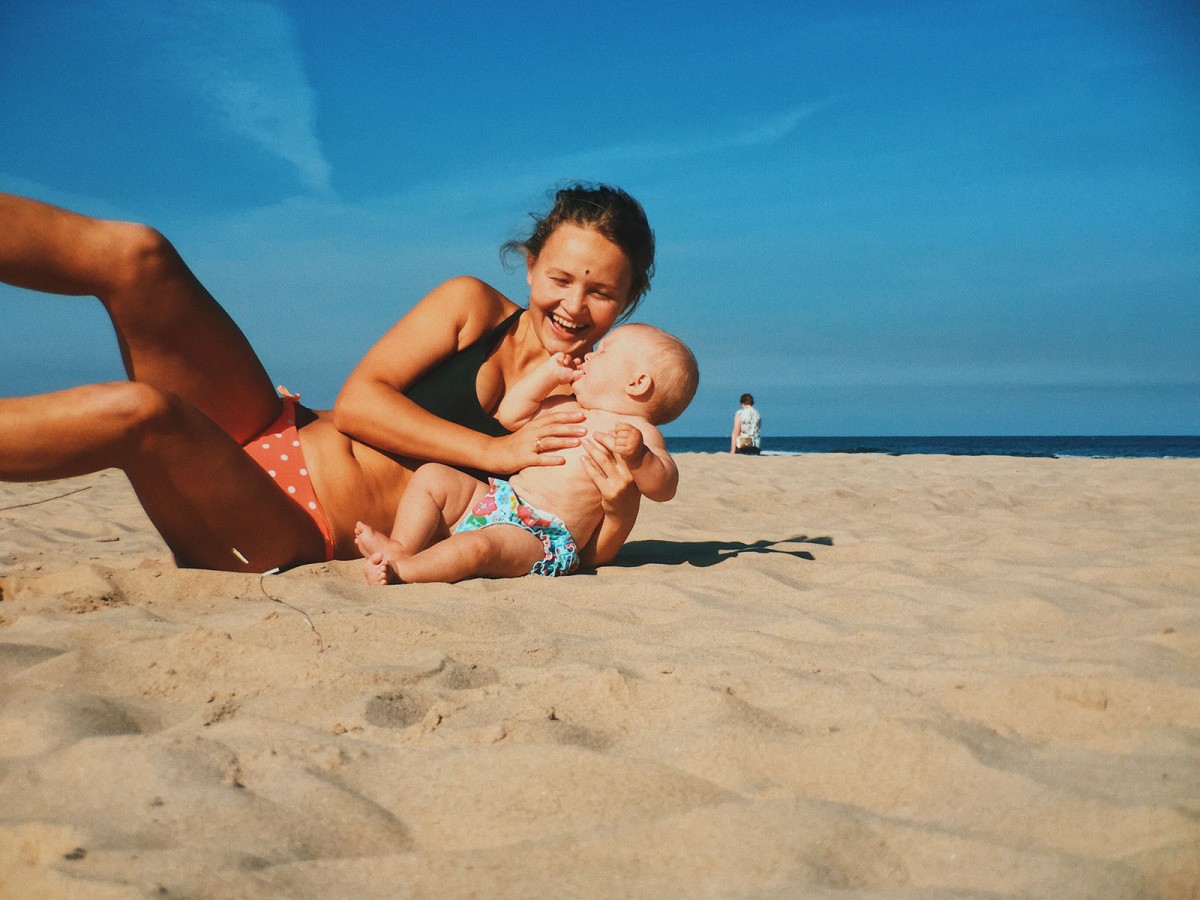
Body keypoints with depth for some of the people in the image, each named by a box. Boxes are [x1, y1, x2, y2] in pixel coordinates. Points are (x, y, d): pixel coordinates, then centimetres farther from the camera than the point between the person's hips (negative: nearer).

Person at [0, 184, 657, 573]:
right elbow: (356, 400, -5)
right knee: (135, 254, -17)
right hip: (277, 438, 3)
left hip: (291, 544, -3)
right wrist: (493, 452, -16)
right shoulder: (474, 307, 3)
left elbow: (582, 560, -3)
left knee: (138, 410, -34)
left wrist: (619, 513, -26)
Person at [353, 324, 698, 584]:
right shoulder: (564, 407, 20)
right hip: (498, 498, 10)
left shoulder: (636, 431, -5)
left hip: (541, 537, -9)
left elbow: (664, 487, -17)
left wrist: (637, 456, -37)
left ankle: (400, 571, -29)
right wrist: (549, 374, 16)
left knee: (475, 547, -36)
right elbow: (509, 415, 24)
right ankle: (402, 547, -11)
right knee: (432, 476, 2)